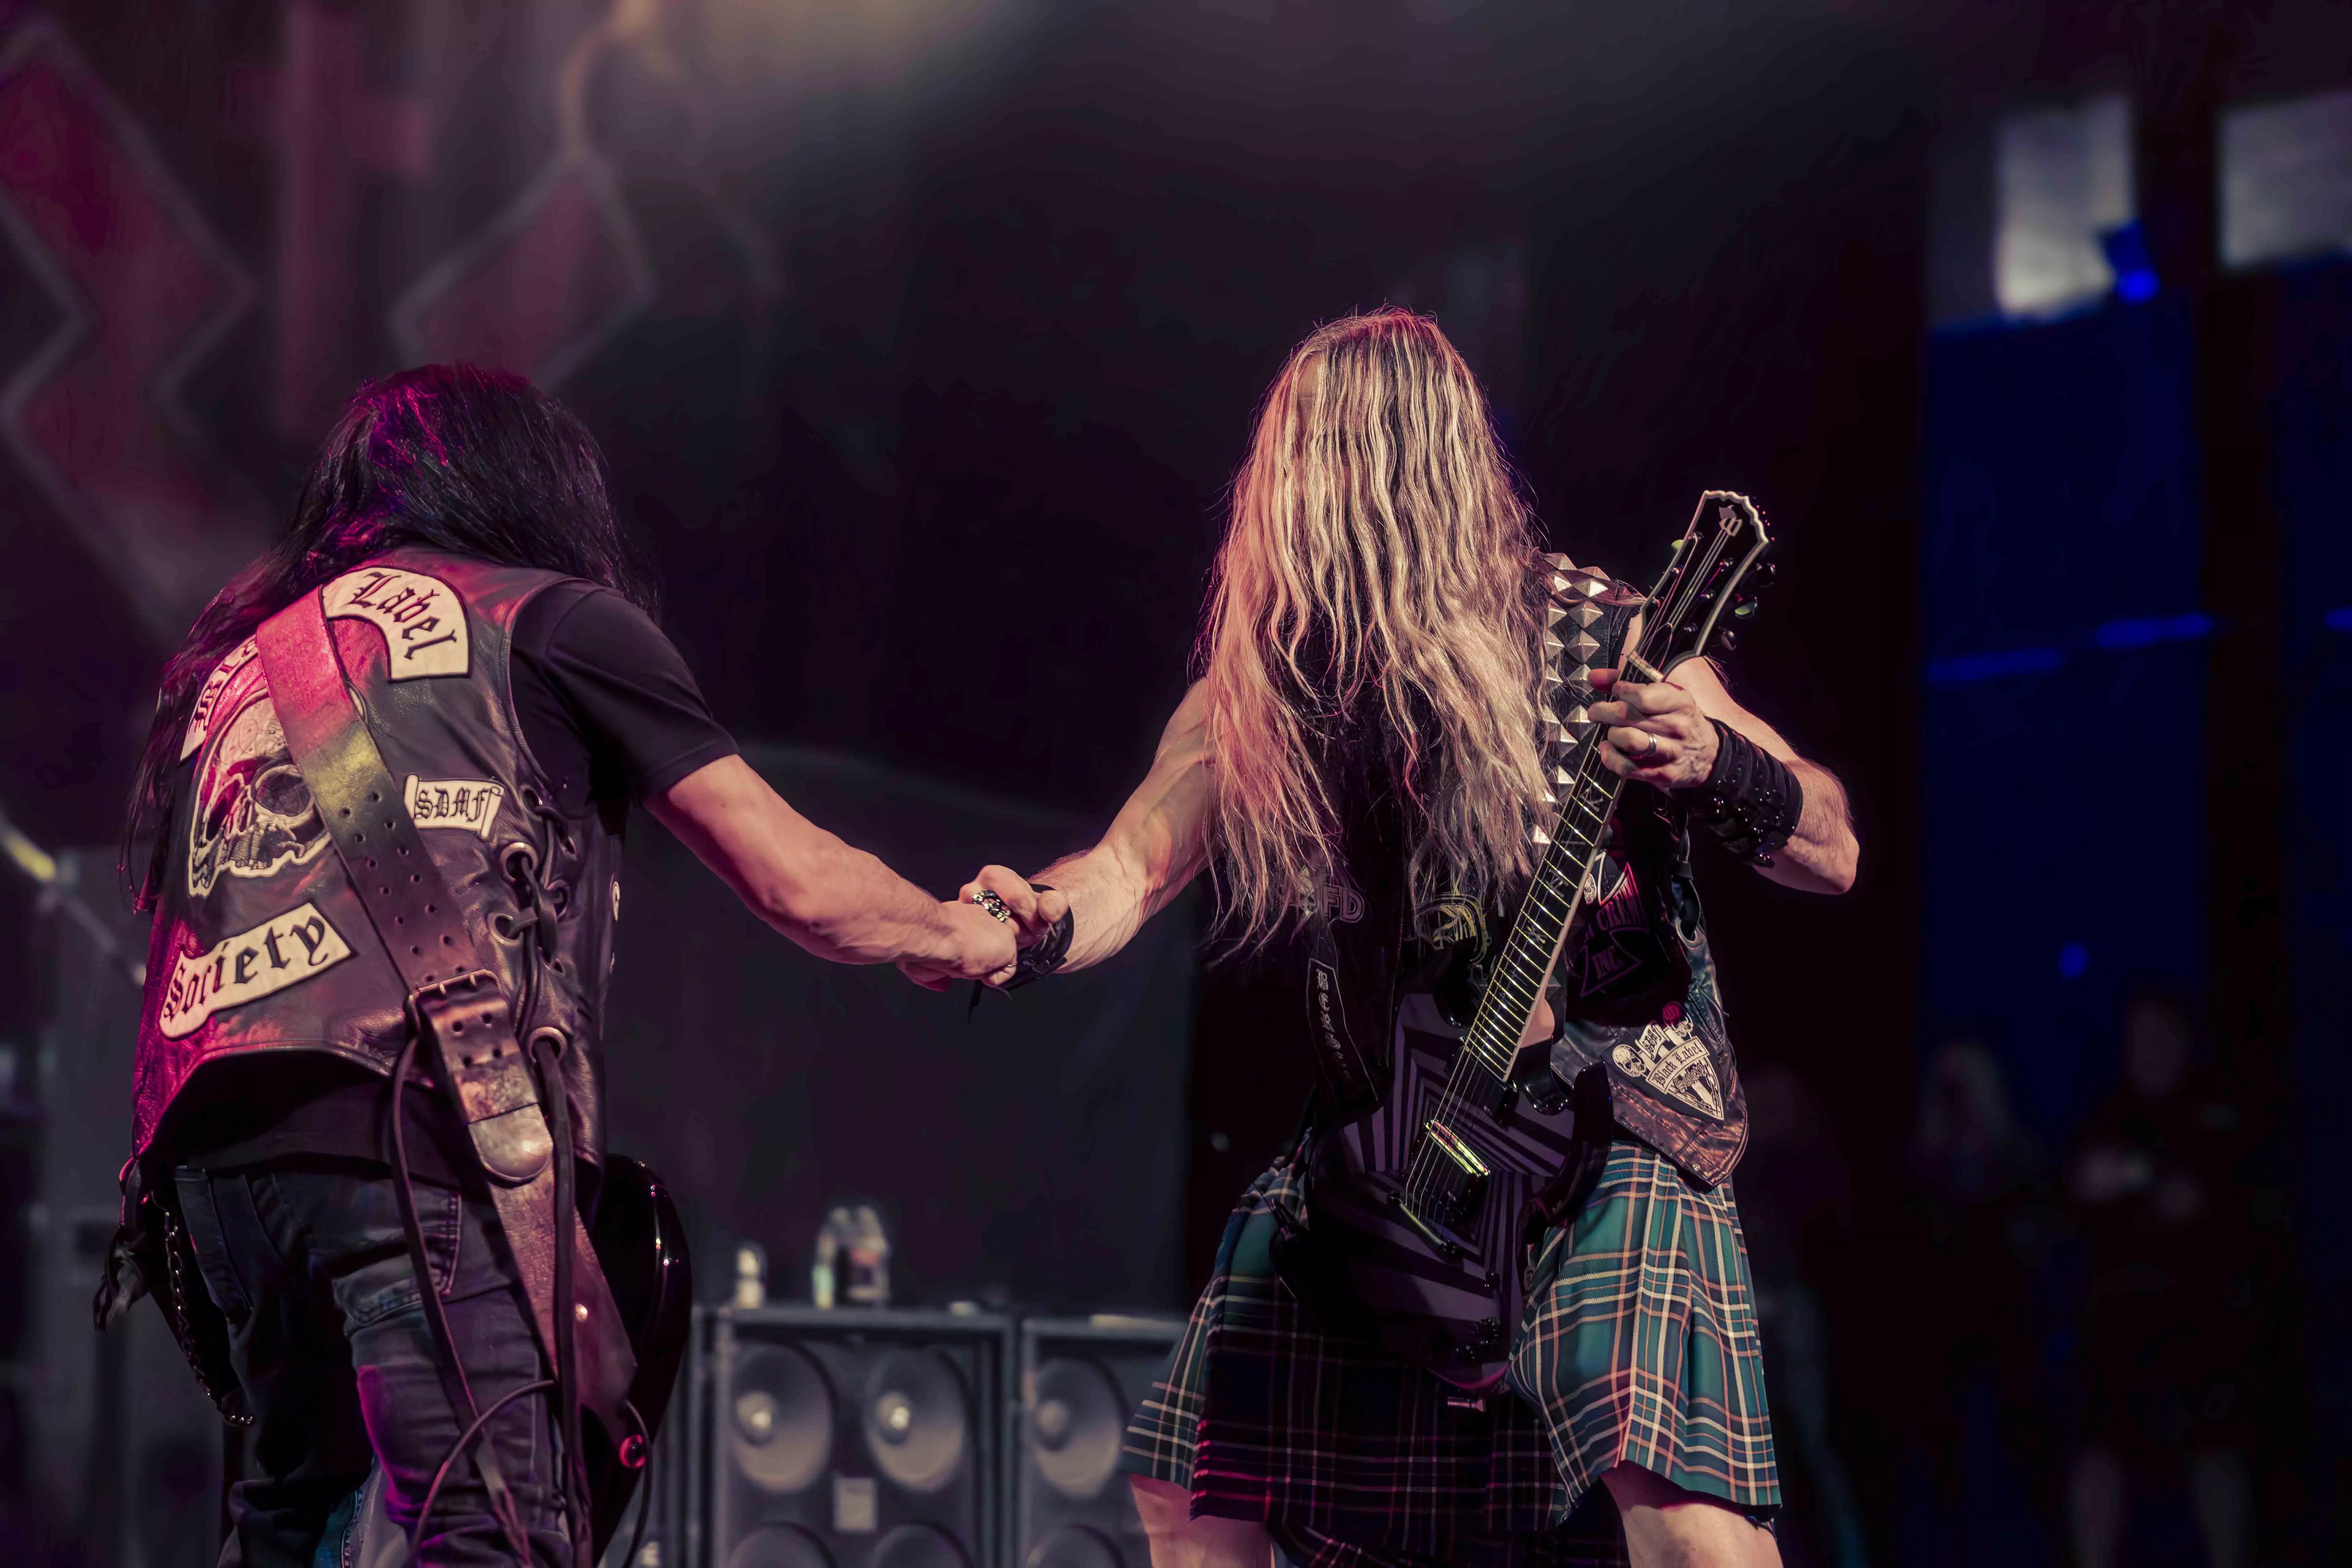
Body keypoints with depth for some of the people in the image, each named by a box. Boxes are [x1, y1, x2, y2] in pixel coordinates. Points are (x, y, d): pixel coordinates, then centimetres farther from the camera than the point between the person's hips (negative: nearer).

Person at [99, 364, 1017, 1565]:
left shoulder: (232, 653, 30)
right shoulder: (554, 619, 14)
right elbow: (799, 885, 14)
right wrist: (958, 935, 31)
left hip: (202, 1136, 7)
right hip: (412, 1117, -6)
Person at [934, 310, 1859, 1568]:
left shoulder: (1601, 648, -6)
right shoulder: (1254, 701, 4)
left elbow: (1834, 857, -5)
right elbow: (1127, 873, -2)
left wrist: (1721, 764, -27)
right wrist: (1037, 926, -25)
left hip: (1610, 1144, -4)